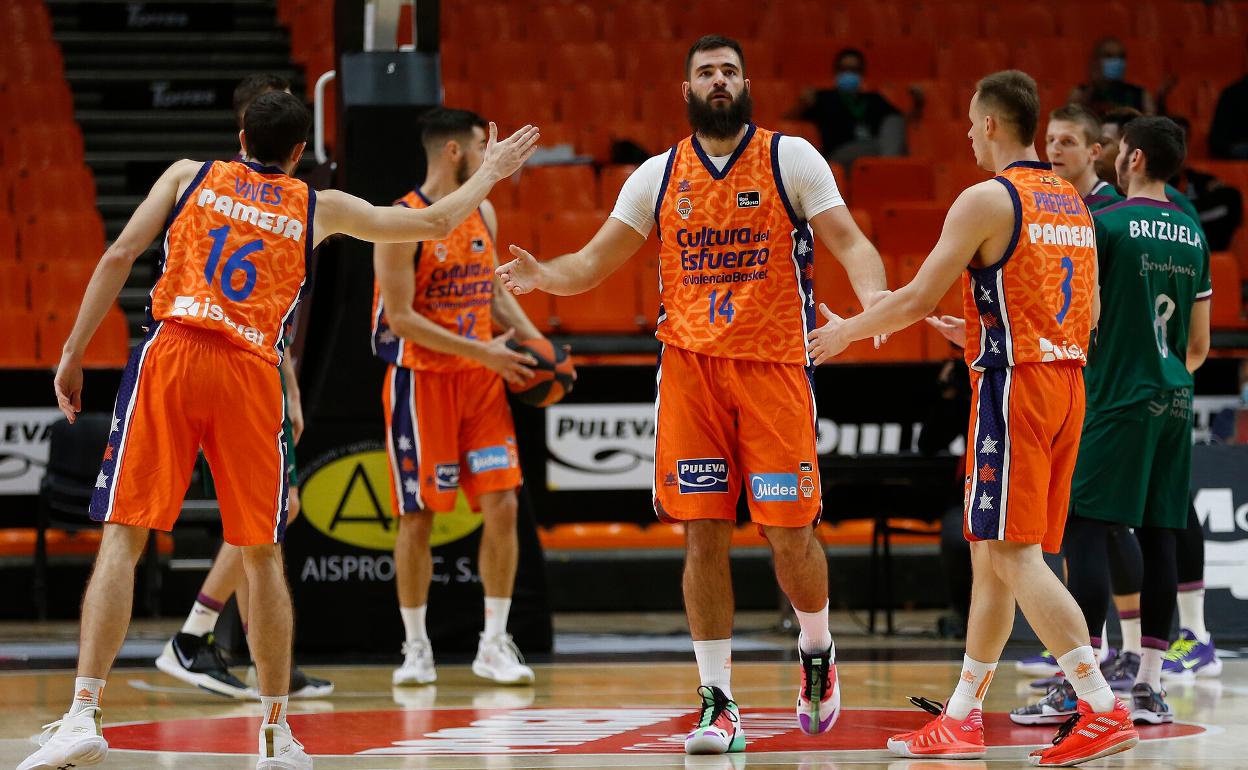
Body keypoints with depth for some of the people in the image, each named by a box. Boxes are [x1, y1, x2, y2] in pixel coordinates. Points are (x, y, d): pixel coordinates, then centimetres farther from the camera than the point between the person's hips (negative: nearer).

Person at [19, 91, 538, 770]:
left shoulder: (190, 175, 17)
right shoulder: (319, 207, 19)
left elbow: (119, 257, 6)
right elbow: (435, 223, 28)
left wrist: (73, 355, 8)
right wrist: (489, 174, 45)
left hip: (170, 356, -1)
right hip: (252, 374, 1)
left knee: (123, 539, -4)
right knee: (262, 557, 13)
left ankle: (83, 715, -17)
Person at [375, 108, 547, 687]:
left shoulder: (483, 214, 9)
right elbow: (400, 317, -18)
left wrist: (534, 341, 4)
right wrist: (480, 350, -22)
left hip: (481, 379, 6)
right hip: (421, 378, -6)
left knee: (502, 505, -2)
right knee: (418, 516, 0)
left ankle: (494, 645, 5)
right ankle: (416, 648, 11)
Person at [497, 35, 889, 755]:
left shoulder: (791, 158, 1)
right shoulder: (659, 176, 9)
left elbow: (849, 242, -4)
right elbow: (596, 262, 9)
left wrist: (872, 294, -26)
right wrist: (543, 276, -12)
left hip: (775, 364, -2)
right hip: (691, 365, 2)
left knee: (790, 529, -2)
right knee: (704, 534, -2)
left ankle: (818, 650, 28)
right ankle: (718, 702, 3)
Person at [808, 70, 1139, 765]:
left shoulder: (988, 200, -11)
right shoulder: (1072, 201, 14)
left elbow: (919, 298, -11)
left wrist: (846, 331, 6)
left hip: (1014, 386, -8)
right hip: (1068, 380, 8)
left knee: (1014, 556, -9)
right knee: (993, 554, 13)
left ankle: (1104, 710, -18)